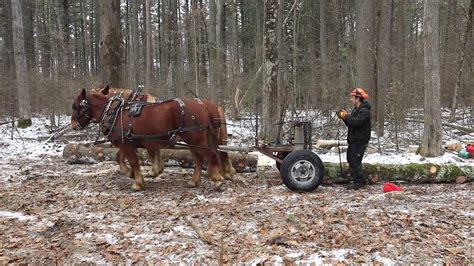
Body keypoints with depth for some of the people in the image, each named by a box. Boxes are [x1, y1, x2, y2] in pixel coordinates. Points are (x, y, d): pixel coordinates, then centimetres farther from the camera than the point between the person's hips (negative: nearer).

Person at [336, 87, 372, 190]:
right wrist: (344, 117, 2)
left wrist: (346, 116, -18)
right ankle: (362, 180, 29)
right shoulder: (356, 109, 16)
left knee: (355, 162, -7)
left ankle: (358, 182, 6)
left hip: (360, 141, -10)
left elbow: (356, 122, -30)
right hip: (353, 140, 10)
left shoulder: (364, 111, -16)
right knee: (351, 160, 17)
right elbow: (351, 124, 18)